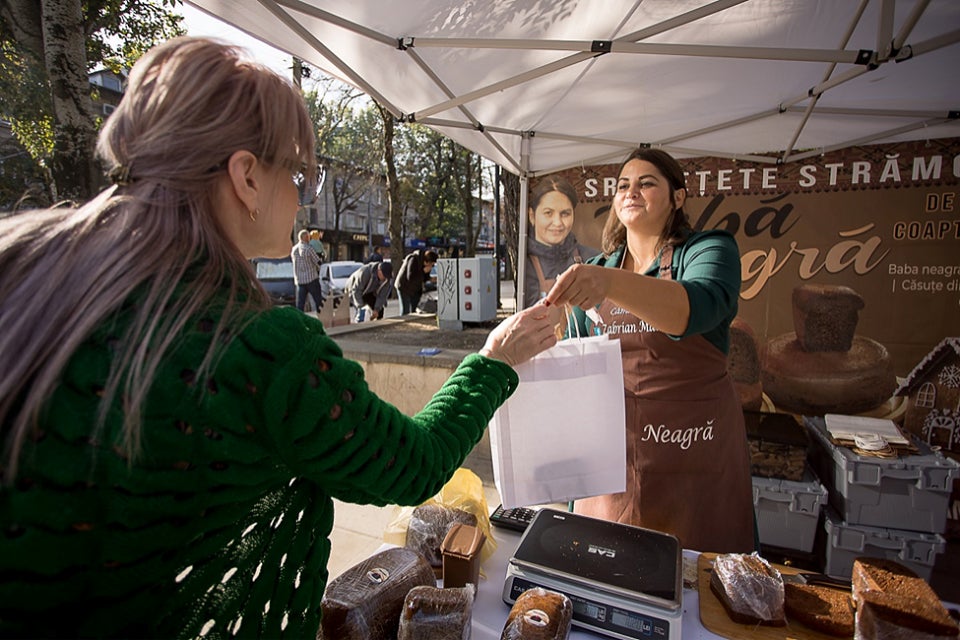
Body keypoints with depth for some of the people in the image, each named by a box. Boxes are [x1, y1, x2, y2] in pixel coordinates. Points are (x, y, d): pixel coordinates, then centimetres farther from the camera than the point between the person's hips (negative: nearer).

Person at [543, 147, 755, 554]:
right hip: (611, 449, 4)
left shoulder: (709, 250, -5)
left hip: (693, 448, -3)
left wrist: (610, 283, -43)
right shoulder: (595, 270, 8)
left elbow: (697, 308, -29)